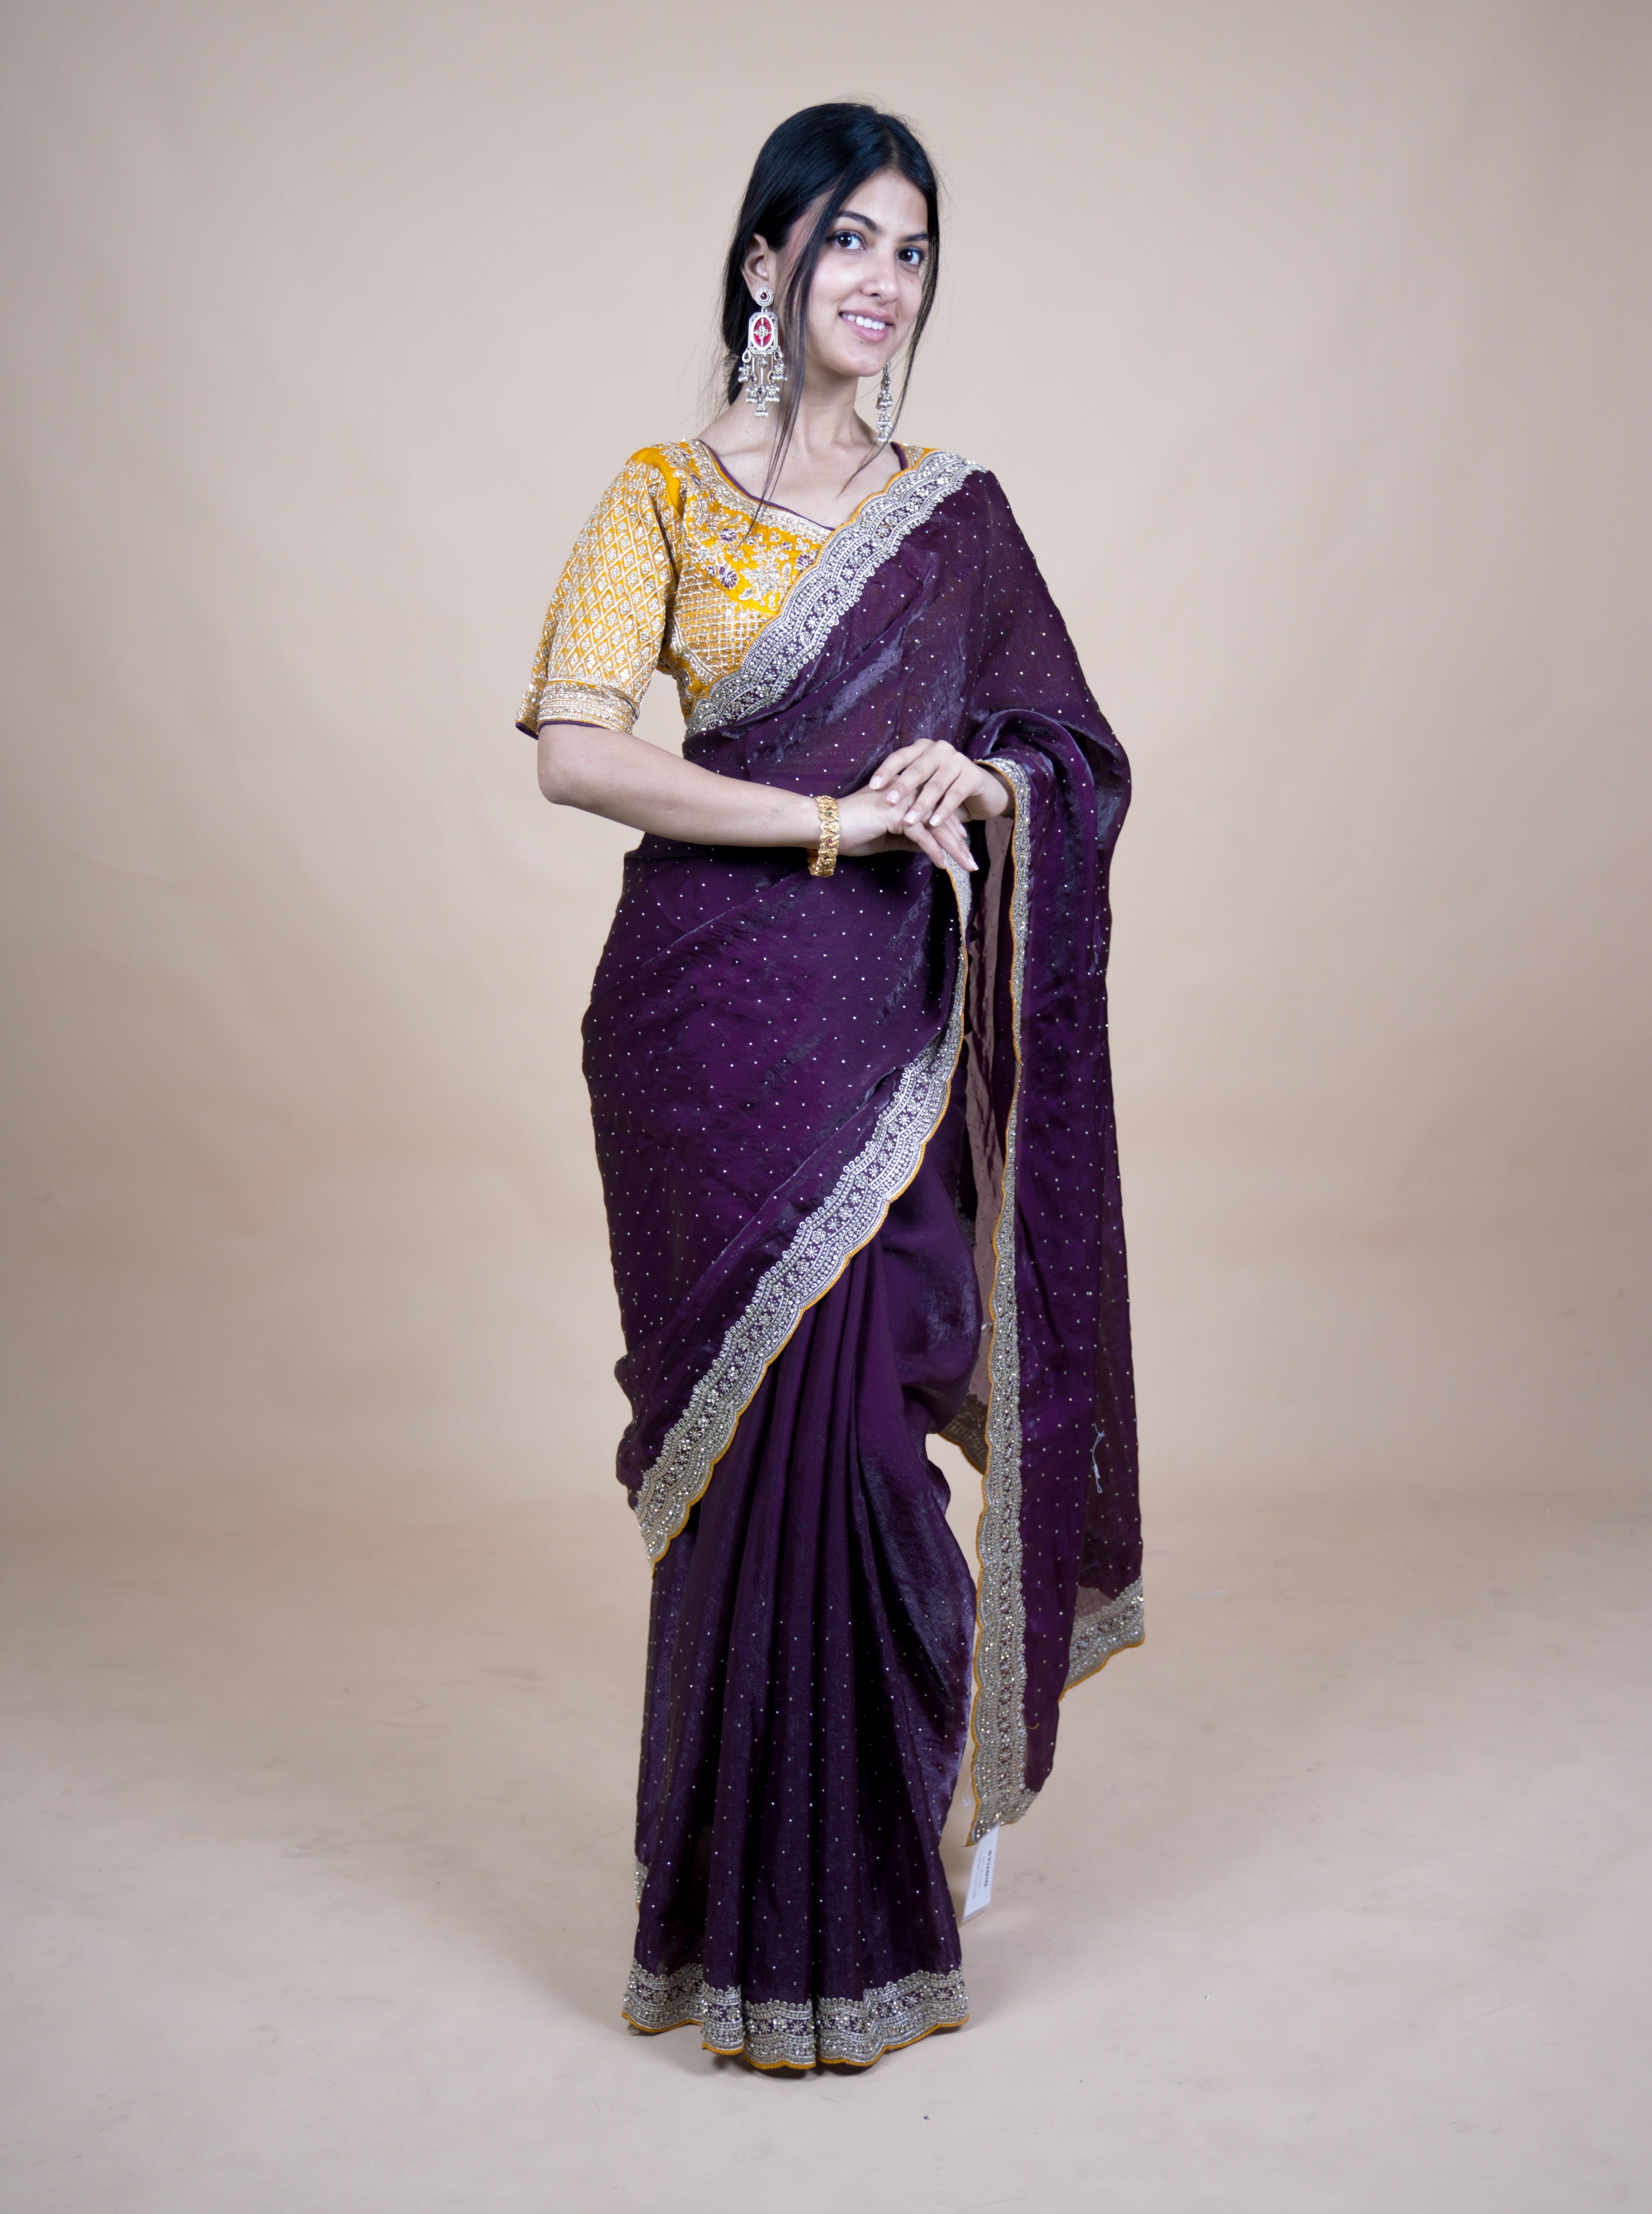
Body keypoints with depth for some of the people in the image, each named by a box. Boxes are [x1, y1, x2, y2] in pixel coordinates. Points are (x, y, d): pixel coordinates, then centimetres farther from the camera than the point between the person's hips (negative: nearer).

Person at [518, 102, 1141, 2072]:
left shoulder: (955, 515, 13)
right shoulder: (668, 493, 3)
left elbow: (1076, 756, 13)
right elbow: (574, 749, -10)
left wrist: (986, 789, -10)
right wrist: (837, 817, -16)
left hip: (896, 1026, 2)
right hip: (715, 1018, -2)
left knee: (855, 1427, 0)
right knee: (763, 1435, 0)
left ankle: (866, 1867, 21)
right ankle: (768, 1919, 17)